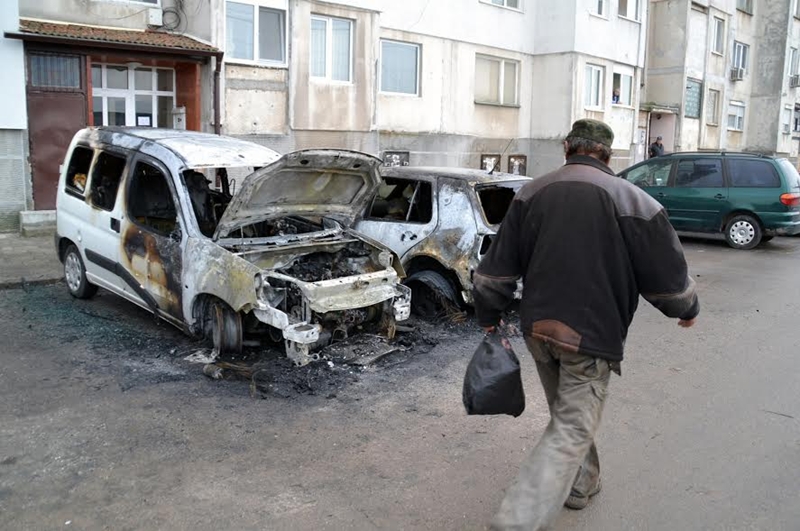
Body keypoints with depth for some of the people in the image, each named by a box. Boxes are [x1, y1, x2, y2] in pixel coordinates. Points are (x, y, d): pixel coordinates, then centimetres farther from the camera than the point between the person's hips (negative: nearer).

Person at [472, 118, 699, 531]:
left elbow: (498, 268, 4)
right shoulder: (632, 201, -9)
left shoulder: (532, 193, 2)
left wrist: (489, 316, 17)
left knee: (568, 414, 25)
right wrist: (687, 310, 19)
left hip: (537, 328, 5)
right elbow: (666, 272, -1)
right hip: (591, 334, -5)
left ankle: (579, 485, 41)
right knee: (572, 431, 0)